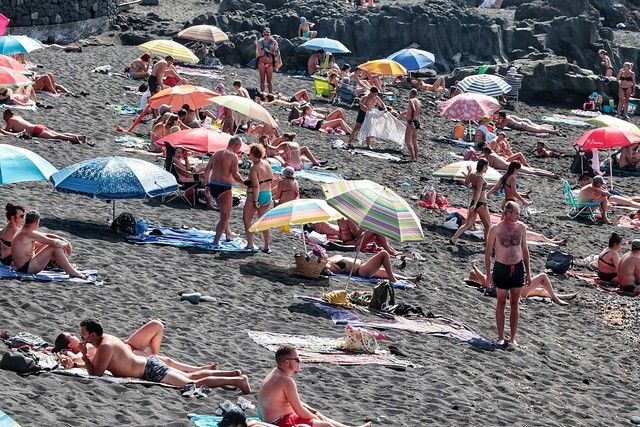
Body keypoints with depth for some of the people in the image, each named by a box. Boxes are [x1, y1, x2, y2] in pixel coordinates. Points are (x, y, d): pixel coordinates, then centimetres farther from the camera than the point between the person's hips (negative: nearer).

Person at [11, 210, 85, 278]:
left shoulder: (25, 231, 12)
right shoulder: (30, 233, -20)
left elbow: (47, 236, 16)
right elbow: (55, 243, -20)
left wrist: (65, 241, 8)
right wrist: (66, 244, -1)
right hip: (26, 268, -11)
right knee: (55, 247, -14)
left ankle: (68, 266, 24)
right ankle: (72, 272, -8)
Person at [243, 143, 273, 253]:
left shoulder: (254, 168, -18)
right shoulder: (267, 163, 3)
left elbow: (256, 186, -22)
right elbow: (271, 178, 15)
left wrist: (255, 201, -19)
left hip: (256, 195, -7)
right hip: (268, 194, 7)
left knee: (247, 219, 8)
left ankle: (250, 245, 3)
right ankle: (266, 247, 16)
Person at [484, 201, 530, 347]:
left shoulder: (521, 227, 0)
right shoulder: (495, 229, -10)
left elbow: (524, 249, 10)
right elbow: (488, 252, -3)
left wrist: (528, 272, 10)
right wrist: (488, 274, -6)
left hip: (518, 268, 3)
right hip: (501, 268, -3)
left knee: (515, 304, 8)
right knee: (501, 303, 6)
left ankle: (513, 337, 14)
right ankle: (501, 337, 13)